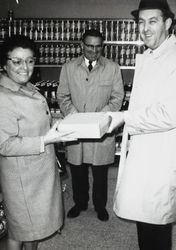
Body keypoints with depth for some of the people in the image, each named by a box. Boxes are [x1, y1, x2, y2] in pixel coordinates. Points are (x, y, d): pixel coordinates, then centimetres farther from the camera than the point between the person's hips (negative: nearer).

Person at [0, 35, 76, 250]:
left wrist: (56, 126, 6)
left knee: (34, 222, 24)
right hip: (22, 175, -8)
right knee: (19, 228, 11)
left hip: (41, 168, 8)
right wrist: (45, 140, -29)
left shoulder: (27, 88, 4)